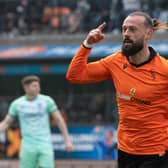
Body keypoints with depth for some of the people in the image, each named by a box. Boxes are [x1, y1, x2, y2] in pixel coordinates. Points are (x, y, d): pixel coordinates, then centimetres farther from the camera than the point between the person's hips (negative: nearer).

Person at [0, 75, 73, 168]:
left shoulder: (47, 100, -2)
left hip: (45, 145, -1)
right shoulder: (17, 104, 2)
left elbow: (59, 119, 3)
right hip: (28, 146, 1)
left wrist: (67, 140, 0)